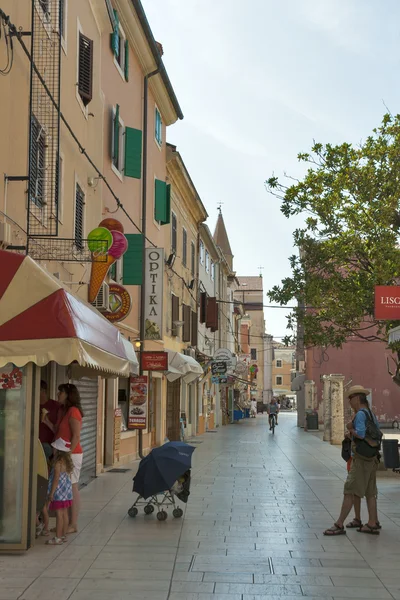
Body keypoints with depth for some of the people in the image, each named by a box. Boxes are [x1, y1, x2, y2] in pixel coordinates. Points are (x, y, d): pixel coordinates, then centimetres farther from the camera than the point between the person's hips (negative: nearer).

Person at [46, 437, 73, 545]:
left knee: (59, 514, -5)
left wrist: (51, 493, -14)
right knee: (64, 513, 14)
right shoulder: (68, 461, 7)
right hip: (67, 491, 9)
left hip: (59, 492, -9)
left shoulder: (58, 463, -18)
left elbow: (56, 479, -19)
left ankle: (58, 538, -3)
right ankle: (64, 535, 21)